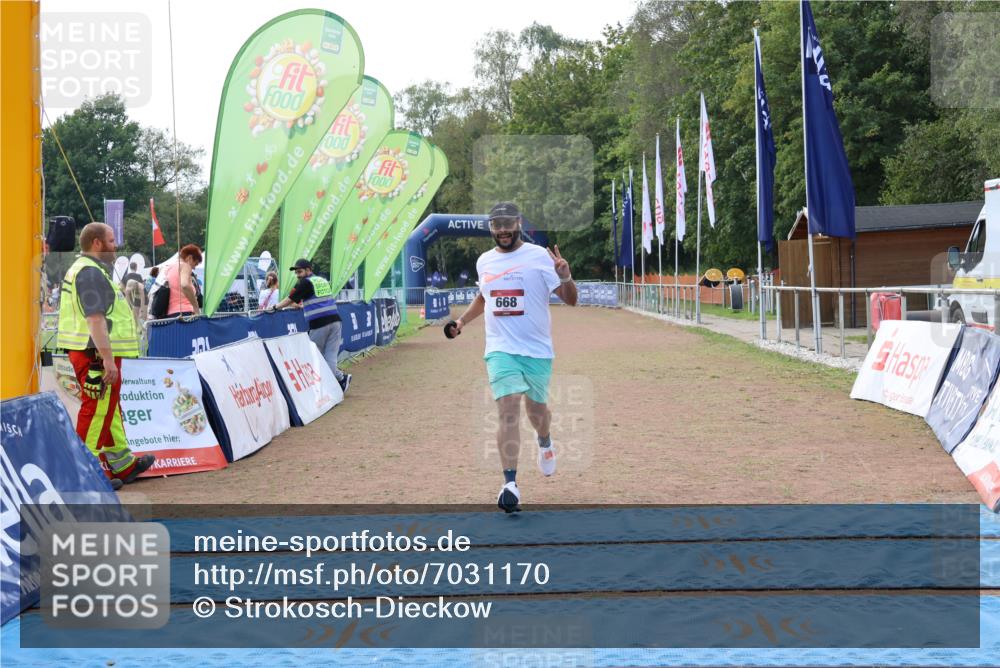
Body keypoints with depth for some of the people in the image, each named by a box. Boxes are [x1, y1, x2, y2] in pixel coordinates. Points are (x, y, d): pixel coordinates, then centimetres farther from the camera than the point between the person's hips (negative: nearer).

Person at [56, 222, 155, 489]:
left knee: (110, 411, 19)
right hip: (97, 355, -11)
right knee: (96, 412, -6)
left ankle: (123, 464, 30)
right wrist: (108, 358, -26)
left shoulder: (83, 268, 20)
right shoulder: (91, 272, -15)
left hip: (91, 353, 11)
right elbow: (95, 319, -23)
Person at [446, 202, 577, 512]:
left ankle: (545, 442, 50)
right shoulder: (484, 261, 8)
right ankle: (510, 484, -18)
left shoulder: (540, 256, -6)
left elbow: (570, 300, -10)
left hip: (537, 350, -1)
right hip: (501, 349, 2)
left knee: (536, 407, 14)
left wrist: (565, 277, -29)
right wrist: (461, 321, 16)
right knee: (509, 409, -15)